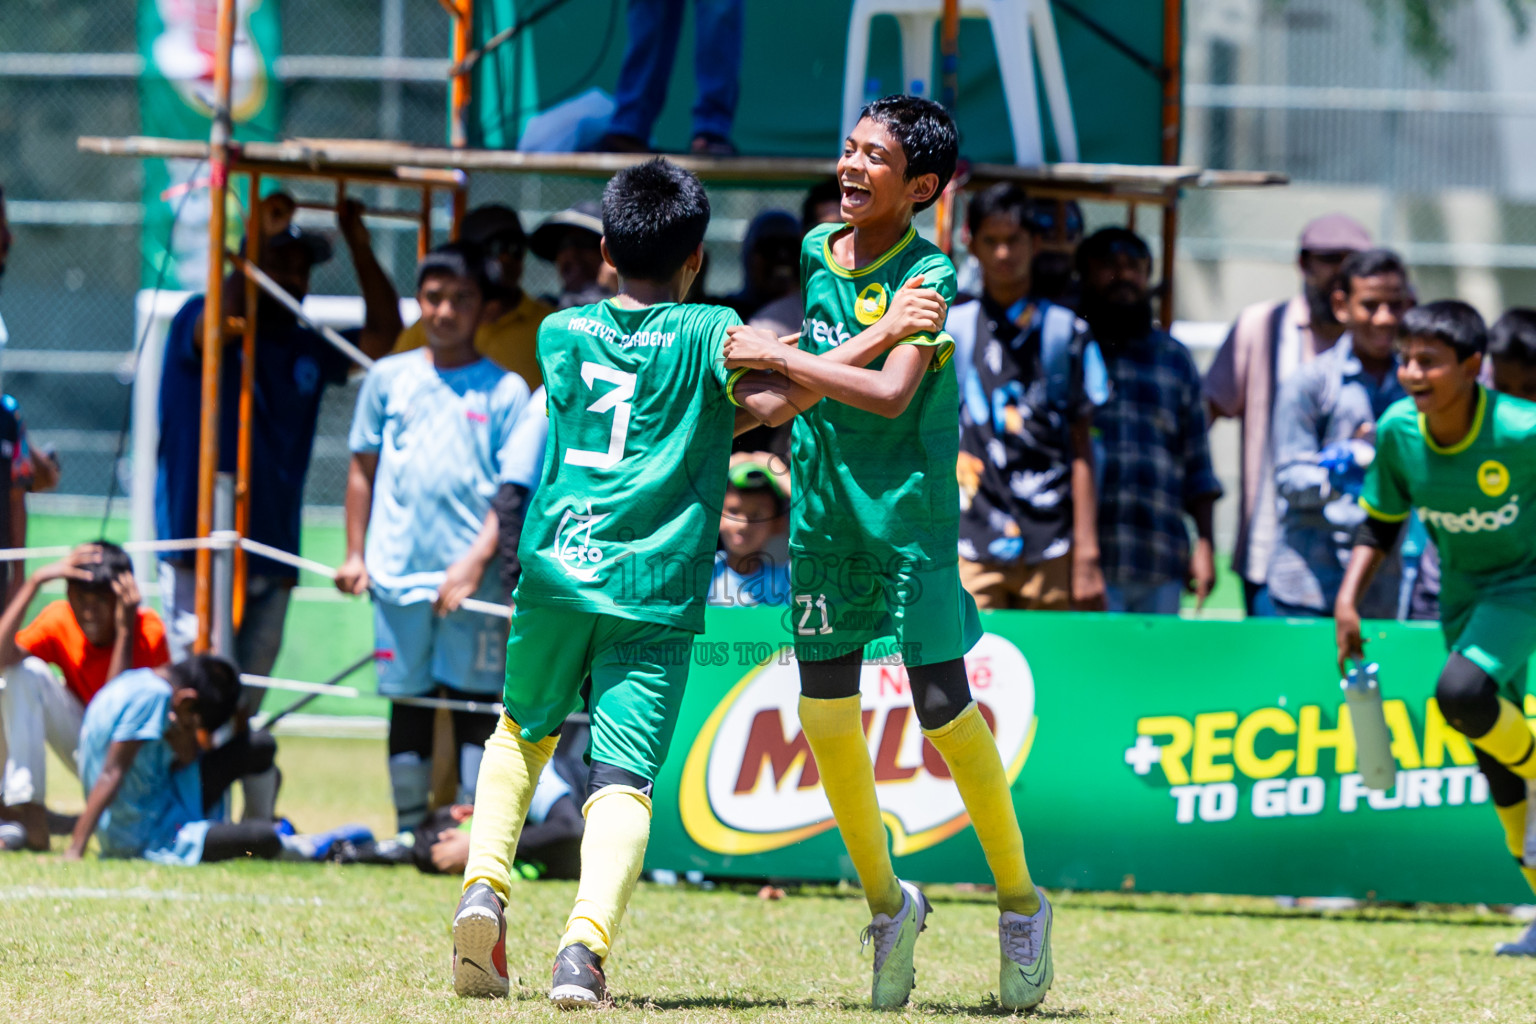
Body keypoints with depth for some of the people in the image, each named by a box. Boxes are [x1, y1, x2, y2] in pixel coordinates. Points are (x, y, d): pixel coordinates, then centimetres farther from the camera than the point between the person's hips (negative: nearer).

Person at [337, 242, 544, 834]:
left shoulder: (505, 391, 3)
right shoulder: (388, 379, 10)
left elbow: (512, 493, -1)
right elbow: (363, 470, 16)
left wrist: (477, 561, -12)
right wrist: (355, 553, 9)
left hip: (474, 579, -2)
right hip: (398, 571, 2)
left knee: (476, 702, -3)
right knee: (408, 701, 6)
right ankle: (409, 828, 13)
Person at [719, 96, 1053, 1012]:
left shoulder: (928, 276, -13)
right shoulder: (815, 250, 7)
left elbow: (892, 394, -28)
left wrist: (778, 356, -24)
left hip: (911, 516, -6)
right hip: (824, 514, 6)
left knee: (944, 709, -8)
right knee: (825, 713, 2)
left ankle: (1020, 900, 8)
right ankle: (887, 901, 18)